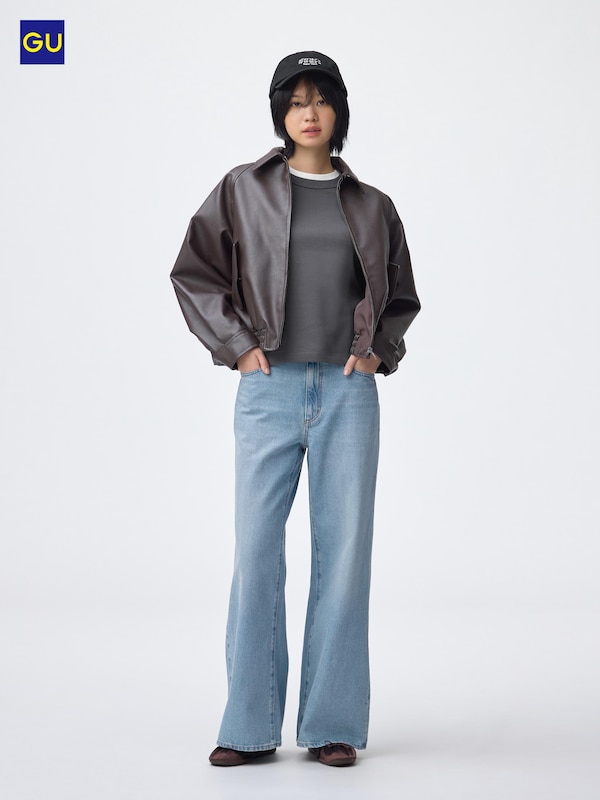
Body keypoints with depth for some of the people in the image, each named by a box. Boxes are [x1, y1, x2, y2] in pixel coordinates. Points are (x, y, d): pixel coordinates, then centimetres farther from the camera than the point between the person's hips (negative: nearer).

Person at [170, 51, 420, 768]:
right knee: (256, 550, -2)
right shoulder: (243, 190, 7)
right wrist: (238, 345, -2)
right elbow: (193, 272, 8)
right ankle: (250, 728, 6)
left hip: (348, 391, 1)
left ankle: (332, 725, 10)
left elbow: (401, 298, 21)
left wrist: (379, 351, 4)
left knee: (343, 549, 1)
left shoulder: (371, 206, 12)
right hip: (270, 388, -1)